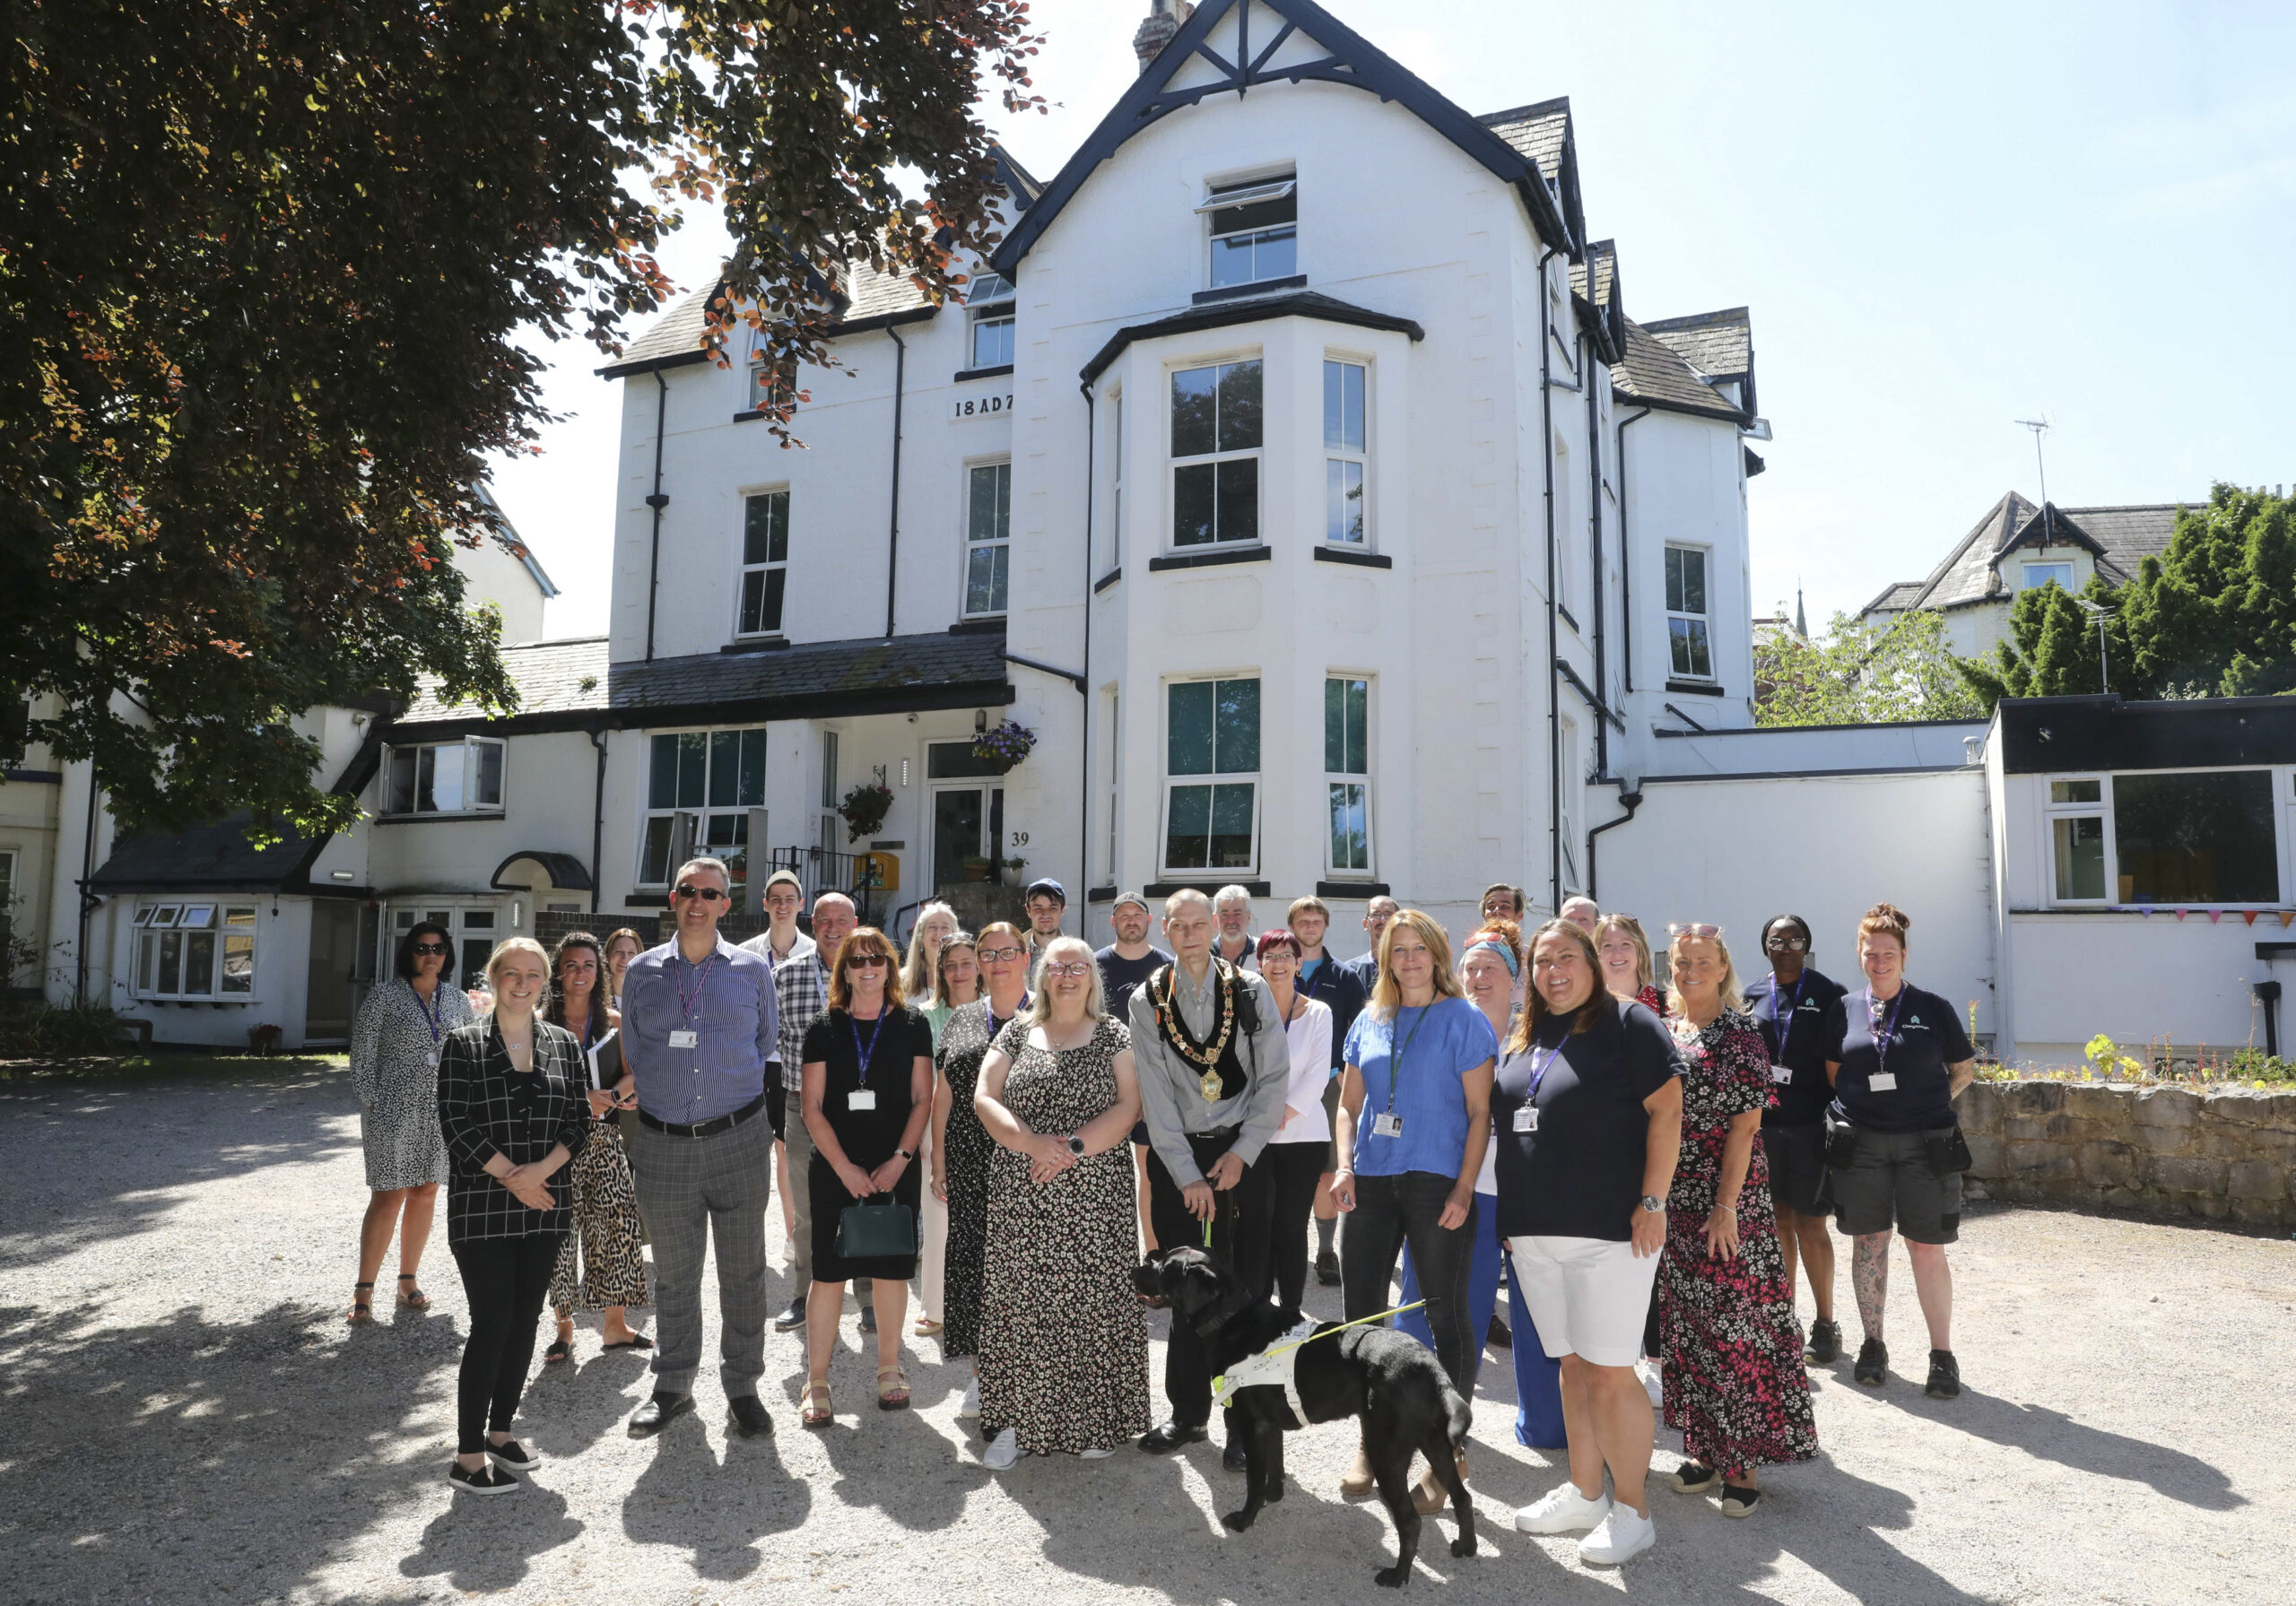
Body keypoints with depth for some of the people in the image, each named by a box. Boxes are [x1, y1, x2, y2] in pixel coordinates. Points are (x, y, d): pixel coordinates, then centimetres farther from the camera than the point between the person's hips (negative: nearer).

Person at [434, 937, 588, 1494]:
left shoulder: (563, 1044, 8)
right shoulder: (463, 1044, -2)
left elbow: (578, 1120, 4)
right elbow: (456, 1123, -8)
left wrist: (542, 1169, -13)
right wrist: (511, 1176, -14)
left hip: (546, 1207, 4)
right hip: (482, 1207, -4)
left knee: (525, 1322, 10)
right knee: (491, 1324, -6)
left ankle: (500, 1431, 26)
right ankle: (468, 1458, 4)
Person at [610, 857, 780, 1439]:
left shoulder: (752, 970, 4)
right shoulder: (642, 972, 7)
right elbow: (633, 1056, 15)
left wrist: (725, 1088, 9)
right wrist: (642, 1090, 4)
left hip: (738, 1139, -1)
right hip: (664, 1145, 1)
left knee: (743, 1271, 6)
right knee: (673, 1274, 11)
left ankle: (743, 1386, 20)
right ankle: (672, 1387, 26)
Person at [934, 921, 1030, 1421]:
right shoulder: (962, 1020, 12)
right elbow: (943, 1094, 13)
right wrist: (938, 1161, 8)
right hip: (970, 1164, 3)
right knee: (973, 1258, 5)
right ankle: (983, 1370, 19)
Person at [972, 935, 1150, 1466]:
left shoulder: (1113, 1036, 5)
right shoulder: (1016, 1032, 9)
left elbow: (1129, 1106, -5)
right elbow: (985, 1098, 2)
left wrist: (1073, 1147, -16)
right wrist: (1034, 1143, -14)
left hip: (1094, 1194, -1)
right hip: (1023, 1194, 1)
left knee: (1092, 1299, 0)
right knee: (1022, 1300, 2)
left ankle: (1092, 1421, 15)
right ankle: (1014, 1420, 13)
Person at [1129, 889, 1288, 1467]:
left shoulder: (1250, 991, 1)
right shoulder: (1148, 1001, 2)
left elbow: (1275, 1077, 0)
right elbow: (1155, 1094, -2)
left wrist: (1241, 1154, -7)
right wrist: (1188, 1176, -7)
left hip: (1243, 1154, -1)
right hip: (1177, 1159, 1)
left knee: (1248, 1287, -1)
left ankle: (1245, 1421, 9)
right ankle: (1188, 1411, 22)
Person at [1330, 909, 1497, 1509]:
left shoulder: (1464, 1021, -2)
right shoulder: (1369, 1021, 11)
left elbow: (1480, 1112, -6)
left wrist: (1463, 1190, -13)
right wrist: (1344, 1166, 0)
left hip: (1436, 1183, -5)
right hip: (1371, 1183, 5)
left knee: (1446, 1315, 3)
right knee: (1361, 1312, 7)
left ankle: (1452, 1450, 17)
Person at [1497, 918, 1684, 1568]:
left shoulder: (1628, 1022, -6)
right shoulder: (1523, 1039, 14)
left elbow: (1666, 1110, -11)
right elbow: (1504, 1123, 19)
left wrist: (1652, 1202, -16)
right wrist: (1511, 1218, 16)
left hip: (1608, 1229, -6)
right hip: (1535, 1233, 7)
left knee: (1609, 1373, -2)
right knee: (1573, 1366, 16)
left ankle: (1632, 1510, 12)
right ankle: (1584, 1494, 28)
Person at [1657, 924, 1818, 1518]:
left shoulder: (1739, 1035, -7)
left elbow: (1744, 1126, -12)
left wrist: (1726, 1206, -17)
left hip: (1728, 1203, -6)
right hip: (1674, 1203, 6)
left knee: (1735, 1326, -1)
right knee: (1686, 1326, 11)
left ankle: (1744, 1460, 9)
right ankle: (1704, 1448, 23)